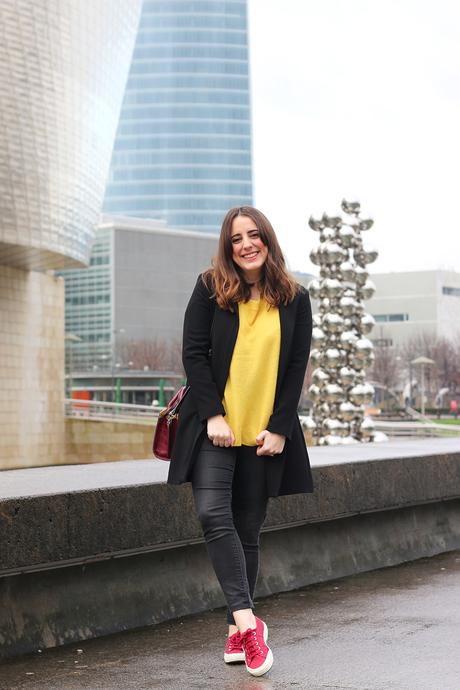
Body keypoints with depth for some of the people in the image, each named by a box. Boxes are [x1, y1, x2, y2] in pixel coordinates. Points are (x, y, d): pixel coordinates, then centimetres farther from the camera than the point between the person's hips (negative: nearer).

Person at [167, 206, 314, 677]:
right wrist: (213, 416, -10)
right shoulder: (210, 289, 3)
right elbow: (194, 353, -2)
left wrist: (278, 428, -5)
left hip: (265, 432, 1)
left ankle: (237, 632, 12)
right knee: (214, 514, -18)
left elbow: (296, 369, 4)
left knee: (248, 530, 3)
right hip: (214, 425, -1)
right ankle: (247, 621, -20)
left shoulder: (294, 300, 5)